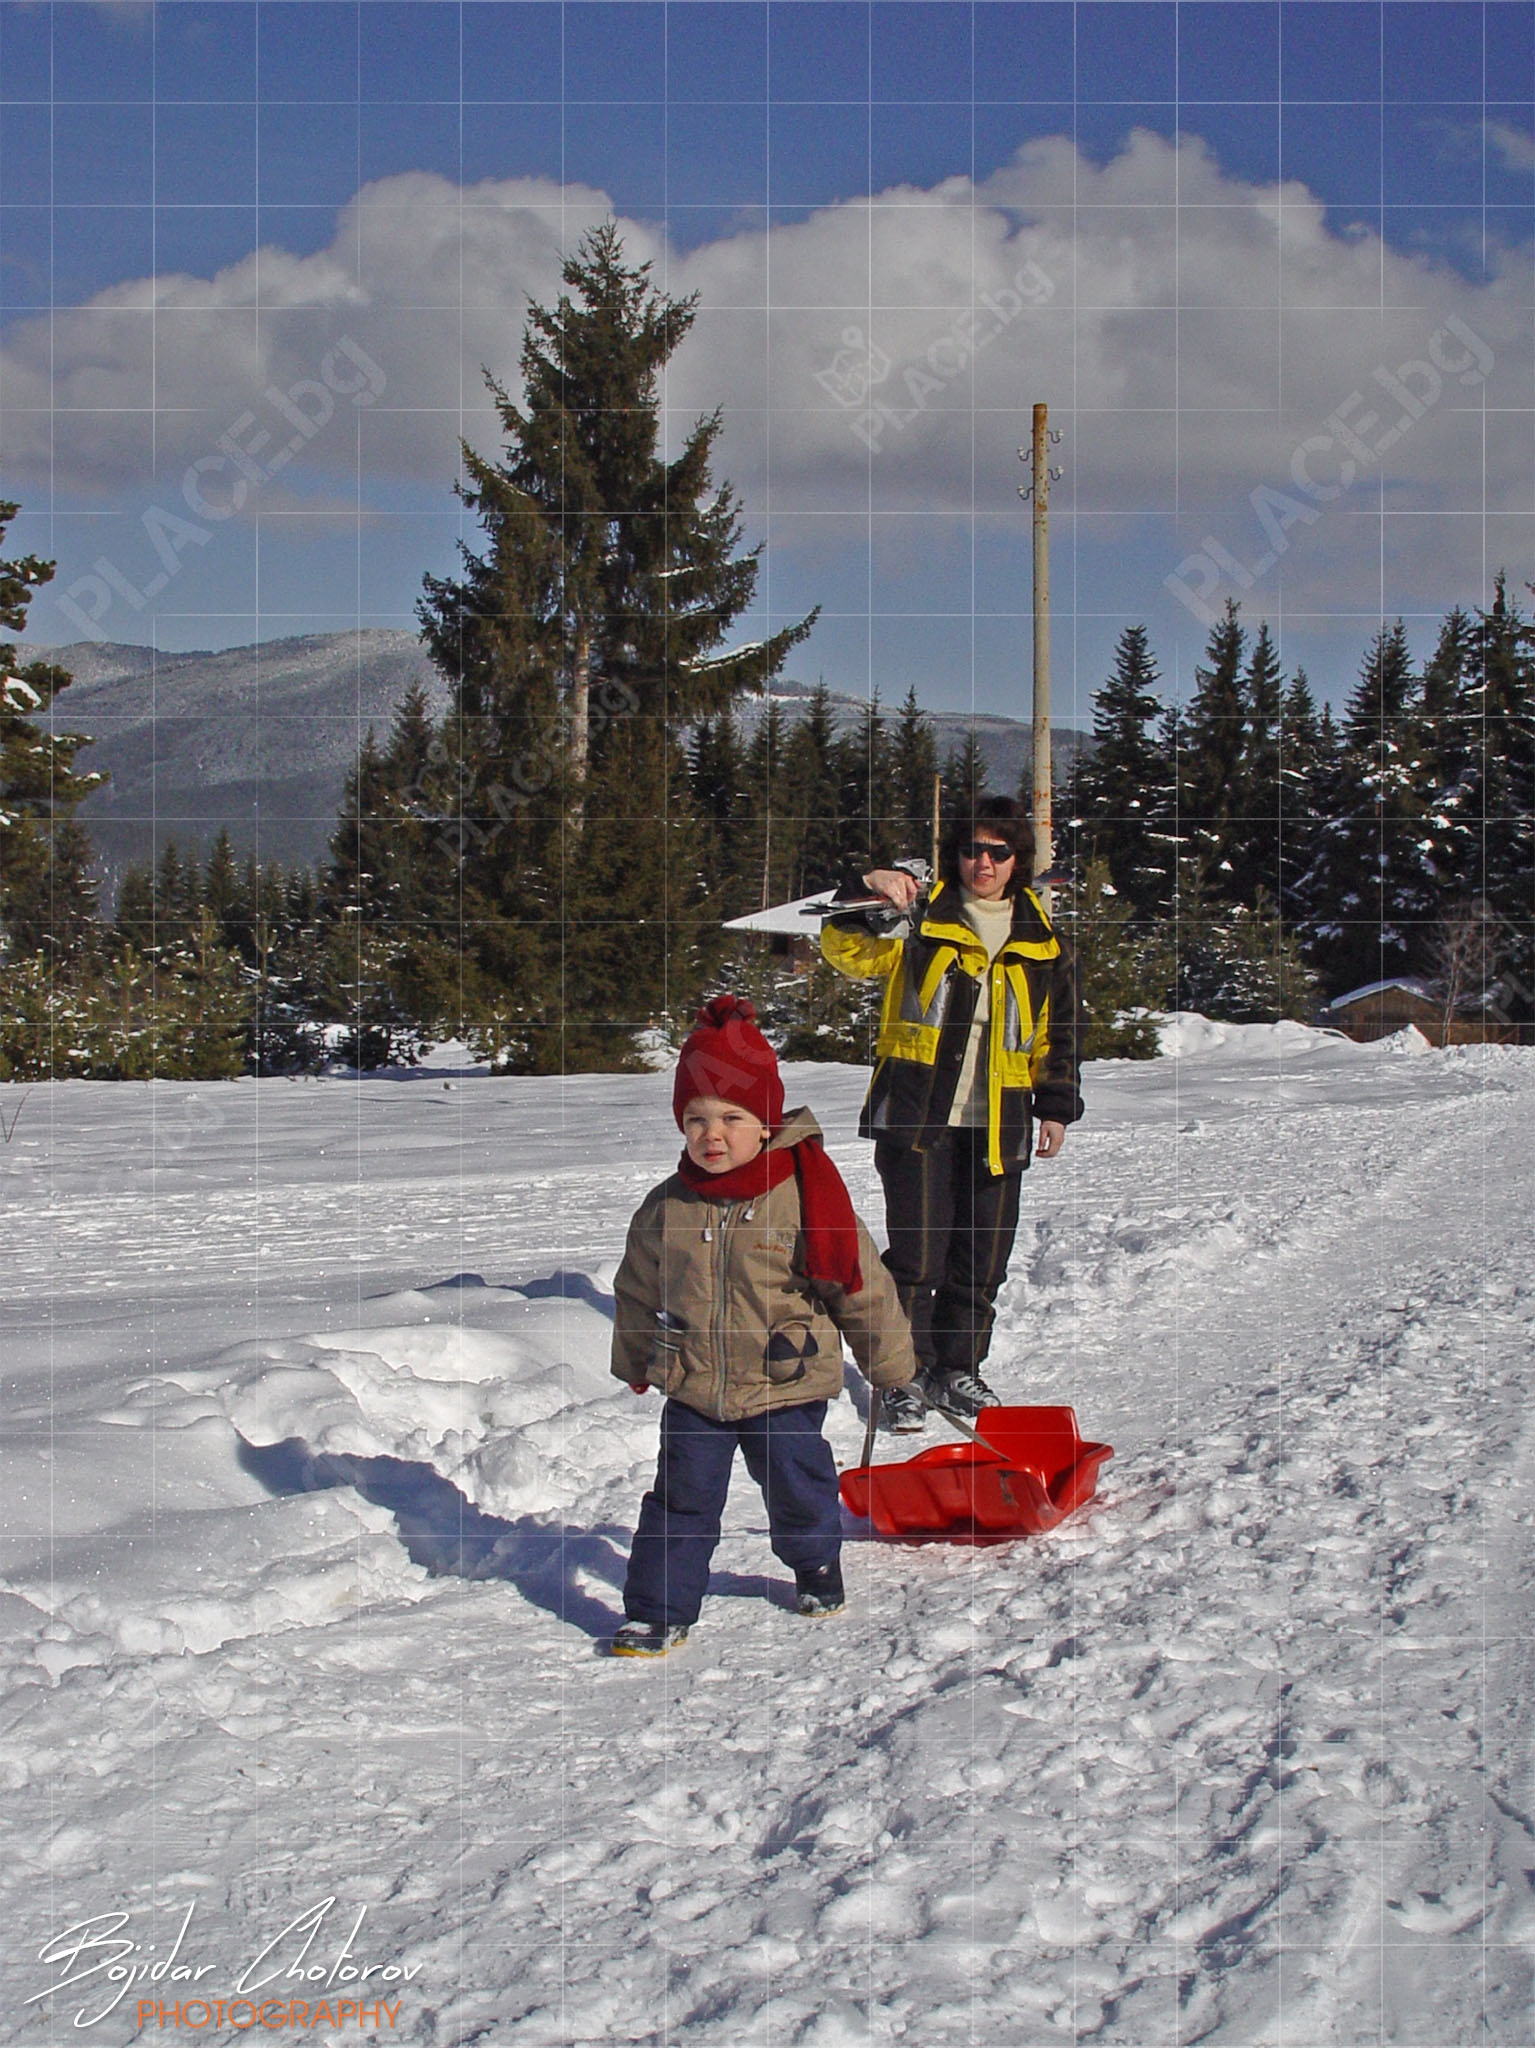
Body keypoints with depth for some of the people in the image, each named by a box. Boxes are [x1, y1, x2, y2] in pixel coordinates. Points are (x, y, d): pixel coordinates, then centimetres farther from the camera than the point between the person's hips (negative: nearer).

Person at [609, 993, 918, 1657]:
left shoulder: (805, 1197, -14)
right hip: (691, 1386, 2)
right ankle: (657, 1613, 12)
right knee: (681, 1500, 2)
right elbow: (638, 1292, 14)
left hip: (786, 1386, -2)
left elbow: (861, 1285, -4)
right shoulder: (666, 1209, -4)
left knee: (799, 1490, 13)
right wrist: (635, 1364, 23)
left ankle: (816, 1567, 41)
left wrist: (889, 1364, 3)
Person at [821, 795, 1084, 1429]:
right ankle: (907, 1375, 5)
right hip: (918, 1114, -3)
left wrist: (1057, 1106, 13)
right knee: (917, 1255, -7)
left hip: (997, 1124, 3)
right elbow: (847, 947, -9)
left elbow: (1059, 1031, 19)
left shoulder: (1041, 940, 13)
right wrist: (869, 891, -27)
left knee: (982, 1262, 8)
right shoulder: (921, 913, 4)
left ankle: (958, 1370, 23)